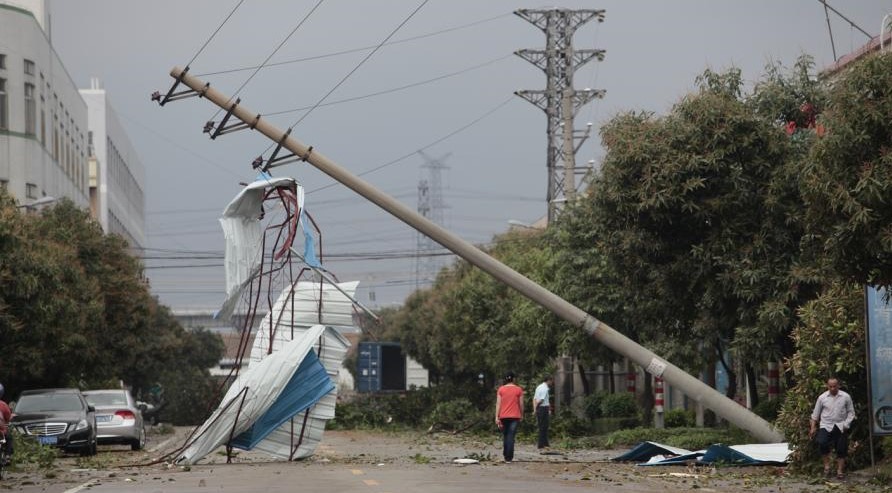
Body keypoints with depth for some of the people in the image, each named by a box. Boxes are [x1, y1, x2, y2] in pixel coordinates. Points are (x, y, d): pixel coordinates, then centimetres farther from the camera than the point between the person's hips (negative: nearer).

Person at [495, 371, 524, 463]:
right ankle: (509, 458, -10)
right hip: (515, 416, -2)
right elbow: (521, 404, 2)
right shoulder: (518, 389, -1)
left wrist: (497, 417, -5)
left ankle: (505, 455, 23)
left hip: (503, 416, 2)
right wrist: (521, 415, 16)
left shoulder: (501, 389, 1)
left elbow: (498, 403, -4)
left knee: (505, 436, 18)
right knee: (511, 437, -4)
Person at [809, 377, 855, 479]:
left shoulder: (846, 397, -2)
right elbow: (815, 414, 8)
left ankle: (840, 471, 13)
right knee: (822, 443, -24)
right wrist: (813, 428, 6)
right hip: (826, 425, 0)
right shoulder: (822, 397, 0)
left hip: (840, 427, 1)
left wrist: (846, 424, -7)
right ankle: (826, 465, -7)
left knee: (841, 449, 0)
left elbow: (851, 412, 6)